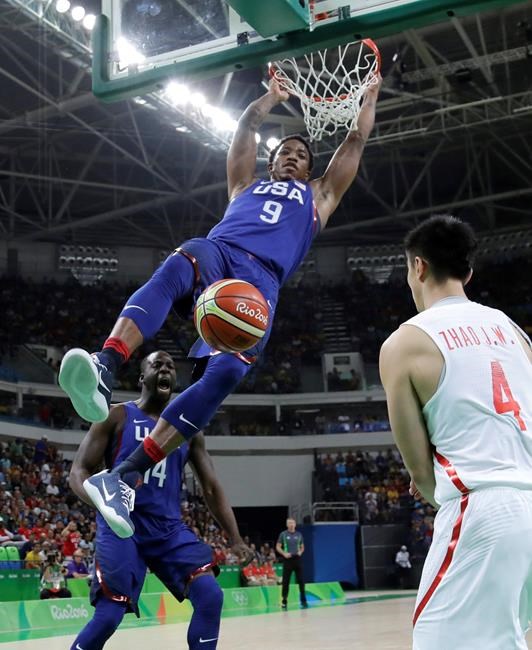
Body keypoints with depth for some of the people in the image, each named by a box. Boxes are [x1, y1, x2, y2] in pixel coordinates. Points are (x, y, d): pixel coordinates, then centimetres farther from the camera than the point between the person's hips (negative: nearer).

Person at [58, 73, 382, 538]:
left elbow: (356, 141, 40)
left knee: (227, 371, -29)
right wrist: (274, 96, 55)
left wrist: (371, 93, 48)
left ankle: (121, 477, -33)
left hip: (260, 278, -1)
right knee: (176, 268, -39)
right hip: (216, 251, 1)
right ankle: (103, 370, -61)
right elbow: (246, 127, 41)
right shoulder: (246, 184, 39)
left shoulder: (319, 196, 38)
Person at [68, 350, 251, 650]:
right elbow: (79, 471, -4)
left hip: (170, 528, 4)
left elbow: (212, 488, 11)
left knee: (211, 596, -13)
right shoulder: (117, 416, 0)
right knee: (108, 615, -14)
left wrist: (235, 538, -2)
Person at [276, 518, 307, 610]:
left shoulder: (299, 535, 10)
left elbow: (302, 547, 18)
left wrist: (300, 552, -2)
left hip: (297, 559, 2)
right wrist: (284, 553, -12)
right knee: (285, 581, 0)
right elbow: (278, 547, 3)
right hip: (287, 560, -2)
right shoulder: (283, 534, 2)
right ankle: (284, 602, 7)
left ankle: (303, 601, 6)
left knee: (301, 581, -1)